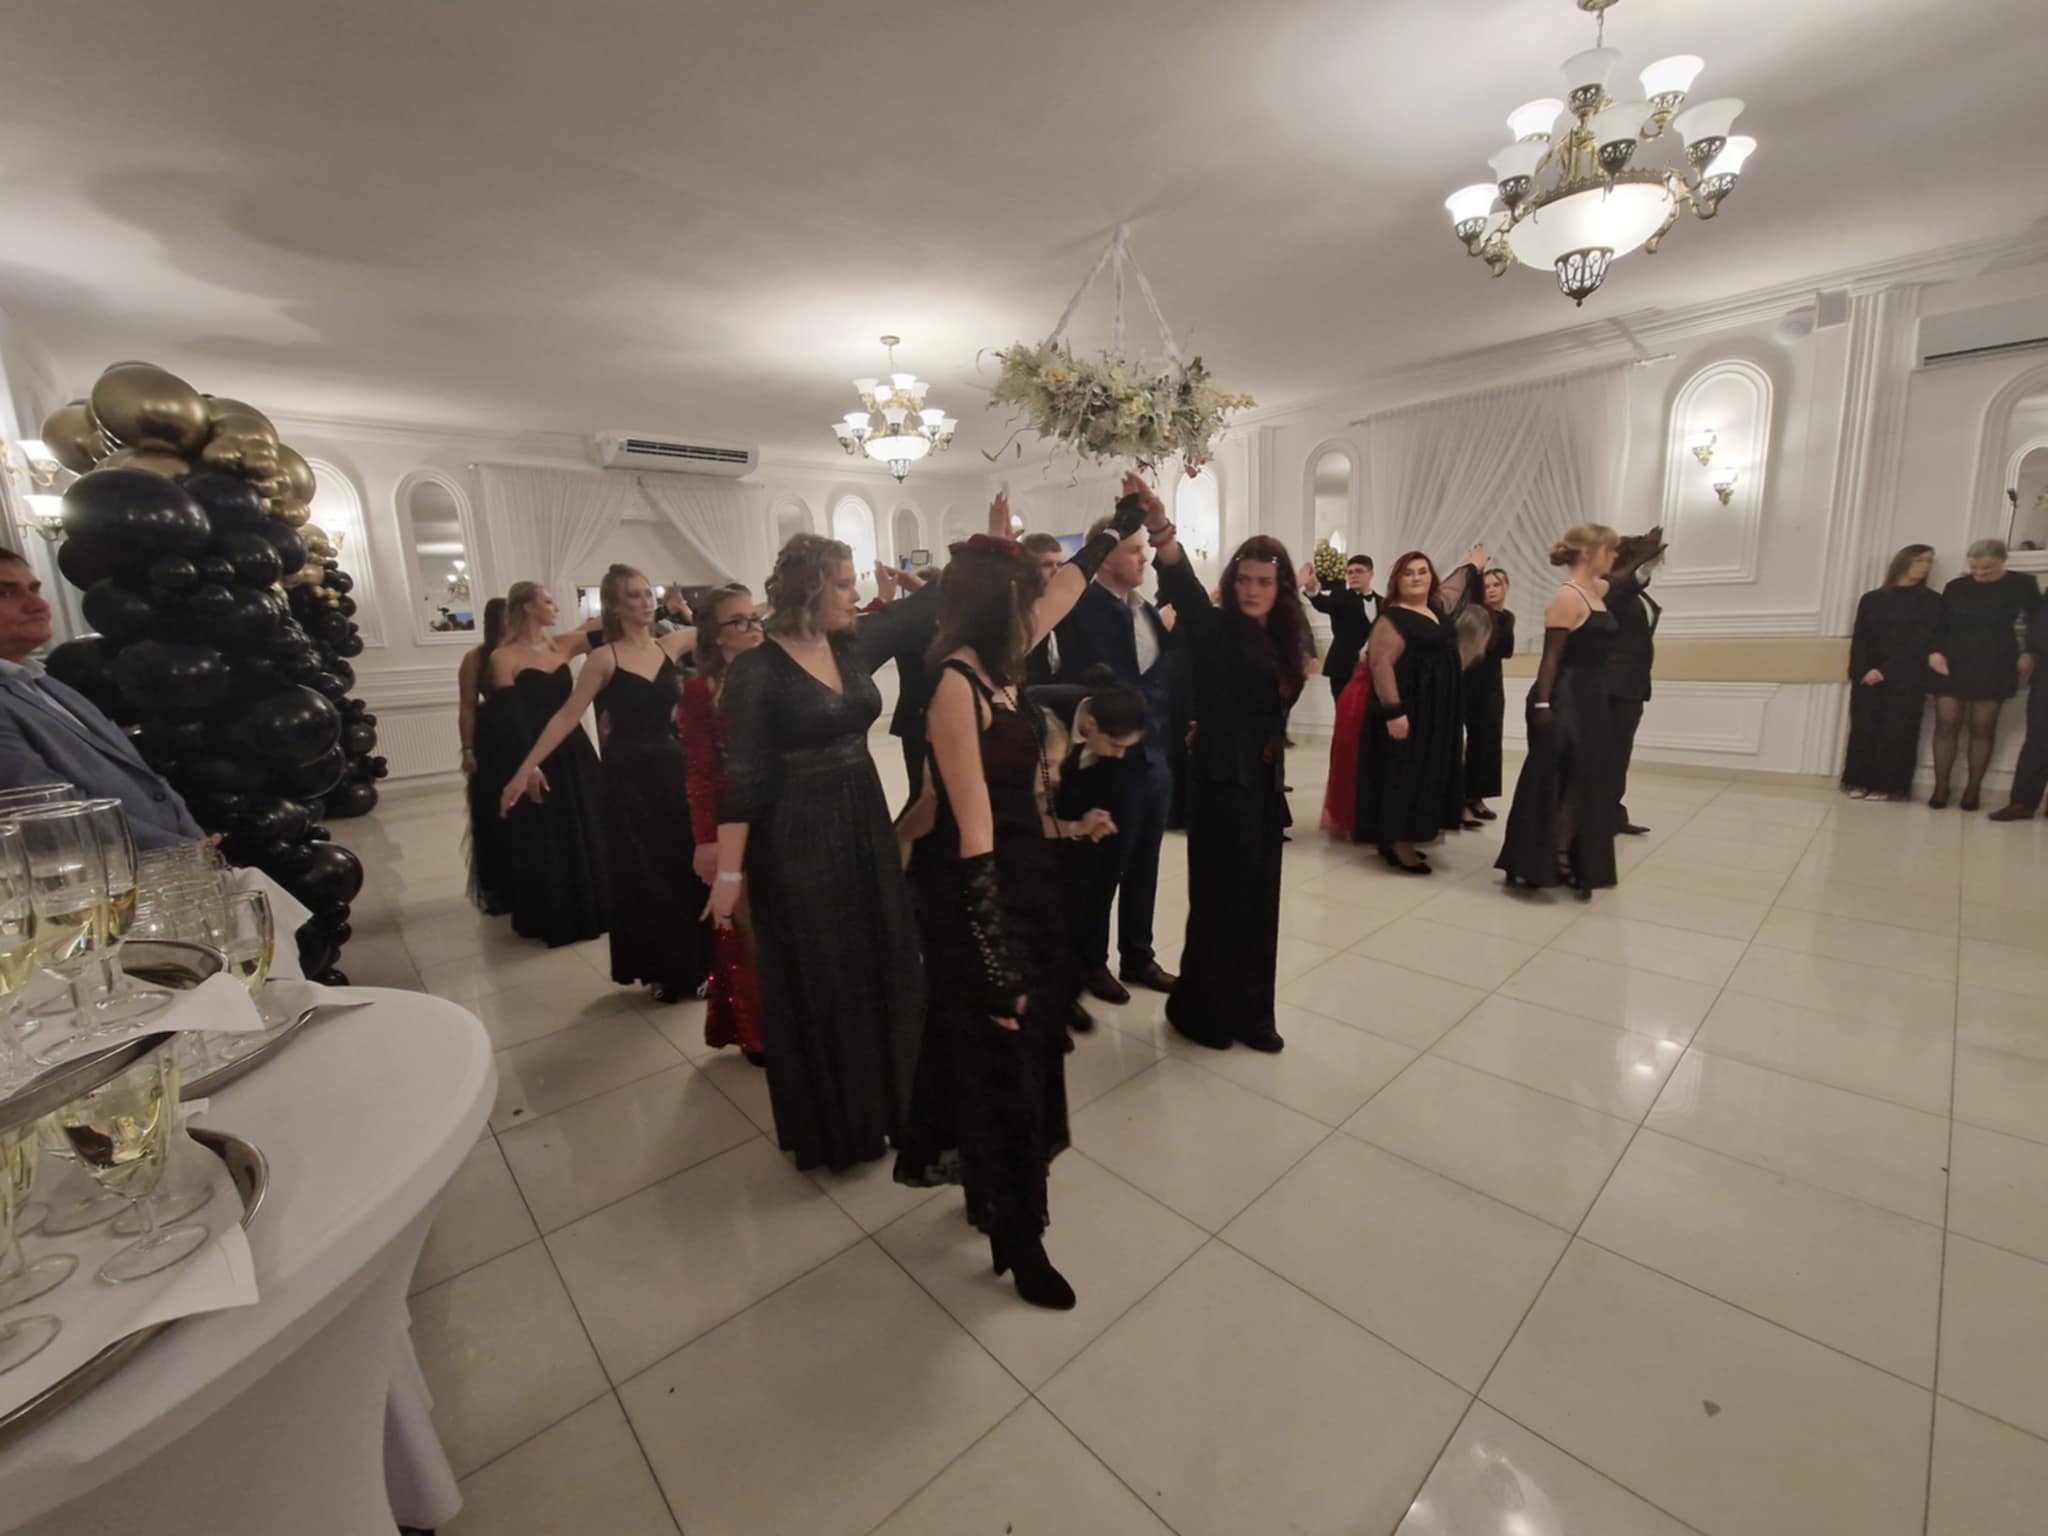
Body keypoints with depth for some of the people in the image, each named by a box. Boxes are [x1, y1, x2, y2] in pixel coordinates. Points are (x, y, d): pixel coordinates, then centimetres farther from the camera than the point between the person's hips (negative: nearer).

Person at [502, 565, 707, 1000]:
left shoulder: (670, 645, 4)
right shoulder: (605, 658, -7)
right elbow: (567, 716, -8)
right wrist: (527, 767, -13)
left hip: (671, 767, 4)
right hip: (627, 774, -4)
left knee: (684, 867, 8)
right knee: (640, 874, 4)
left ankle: (691, 964, 24)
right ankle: (659, 968, 20)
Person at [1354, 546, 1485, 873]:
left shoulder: (1438, 607, 12)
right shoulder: (1392, 618, -13)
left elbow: (1457, 583, 35)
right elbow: (1381, 664, -21)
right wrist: (1393, 711, -27)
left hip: (1440, 711, 9)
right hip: (1408, 710, -9)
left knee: (1427, 772, 11)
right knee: (1404, 773, -7)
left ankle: (1399, 839, 18)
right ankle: (1398, 846, -1)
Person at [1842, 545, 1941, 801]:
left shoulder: (1931, 601, 5)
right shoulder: (1872, 599, 9)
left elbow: (1922, 641, -4)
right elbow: (1859, 640, 4)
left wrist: (1885, 670, -15)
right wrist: (1860, 672, -9)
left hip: (1907, 680, -1)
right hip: (1867, 678, 1)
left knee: (1896, 732, -2)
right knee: (1863, 729, 0)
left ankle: (1887, 786, 4)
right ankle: (1860, 782, 8)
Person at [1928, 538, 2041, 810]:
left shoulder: (2022, 584, 3)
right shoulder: (1956, 587, 4)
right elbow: (1941, 625, 7)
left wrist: (2030, 655, 2)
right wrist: (1935, 651, -9)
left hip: (1995, 665, -1)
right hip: (1953, 663, 1)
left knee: (1983, 728, 3)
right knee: (1946, 725, -3)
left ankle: (1973, 788, 10)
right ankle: (1940, 787, 3)